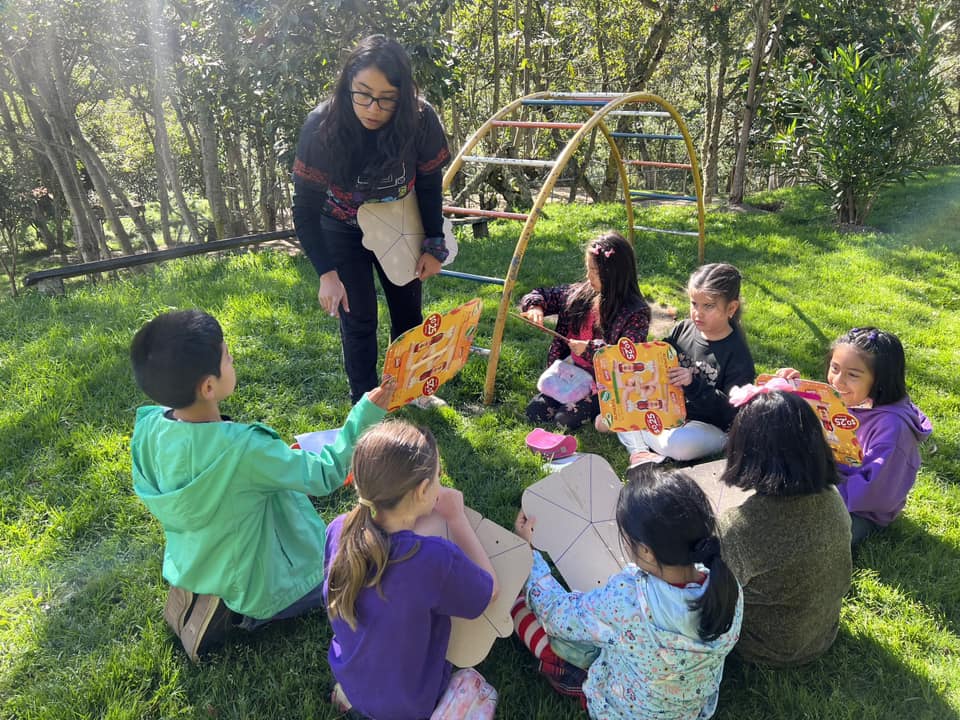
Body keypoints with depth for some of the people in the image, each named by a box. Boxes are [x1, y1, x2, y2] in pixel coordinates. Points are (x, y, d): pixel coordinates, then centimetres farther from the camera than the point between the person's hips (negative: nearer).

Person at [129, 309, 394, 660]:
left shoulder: (148, 428, -17)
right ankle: (257, 613, 2)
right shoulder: (243, 450, -37)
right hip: (255, 588, -6)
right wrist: (366, 413, -18)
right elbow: (326, 474, -25)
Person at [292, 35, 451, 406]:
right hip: (343, 232, -2)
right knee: (359, 320, -2)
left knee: (409, 311, 13)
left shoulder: (421, 120, -26)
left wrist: (433, 246, -8)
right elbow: (305, 208, -24)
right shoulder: (322, 126, -31)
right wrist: (326, 273, -31)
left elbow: (430, 184, -9)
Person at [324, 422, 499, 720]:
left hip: (348, 682, 5)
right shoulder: (437, 558, -39)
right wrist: (456, 518, -14)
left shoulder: (339, 530, -22)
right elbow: (489, 590, -16)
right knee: (485, 694, 25)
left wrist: (412, 515, -3)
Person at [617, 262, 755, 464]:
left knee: (681, 444, -37)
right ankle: (638, 450, -17)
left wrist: (694, 385, -31)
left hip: (710, 427, -6)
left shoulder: (738, 354, -15)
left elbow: (732, 411, -20)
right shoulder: (683, 329, 0)